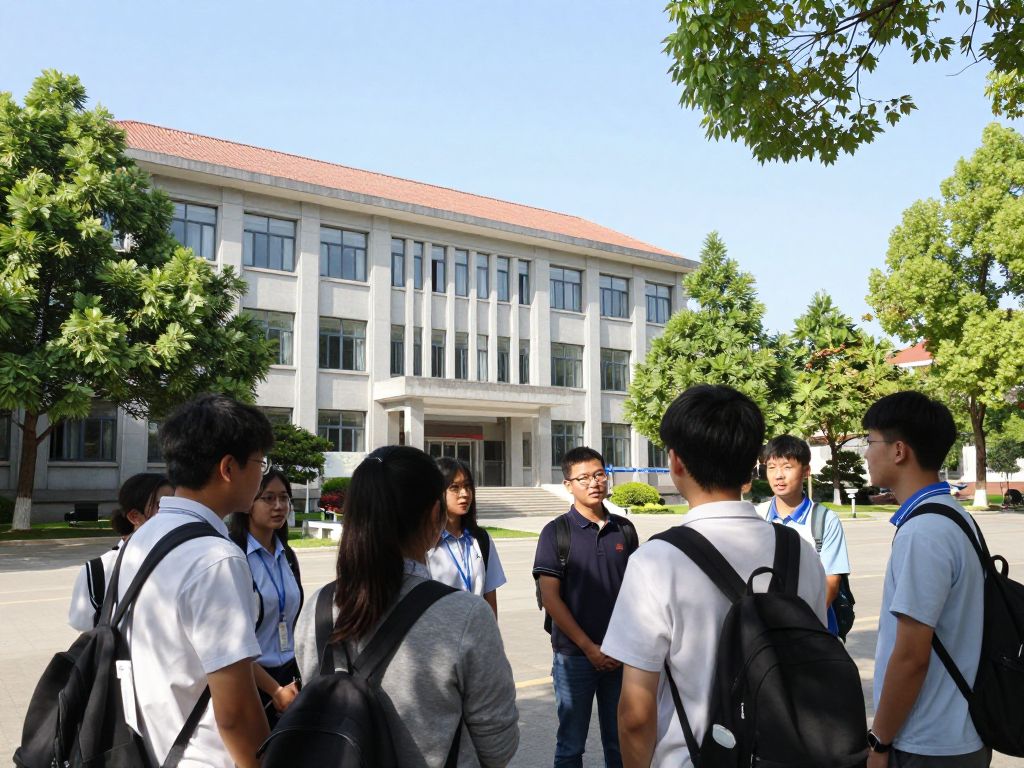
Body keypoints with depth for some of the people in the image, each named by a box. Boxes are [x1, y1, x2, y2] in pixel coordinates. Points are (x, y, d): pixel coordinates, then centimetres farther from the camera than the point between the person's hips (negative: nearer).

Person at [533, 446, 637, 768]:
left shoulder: (624, 529, 4)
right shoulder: (556, 532, -6)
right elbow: (551, 598, -9)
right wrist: (590, 648, -11)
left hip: (620, 655, 3)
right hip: (574, 655, -3)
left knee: (620, 742, 13)